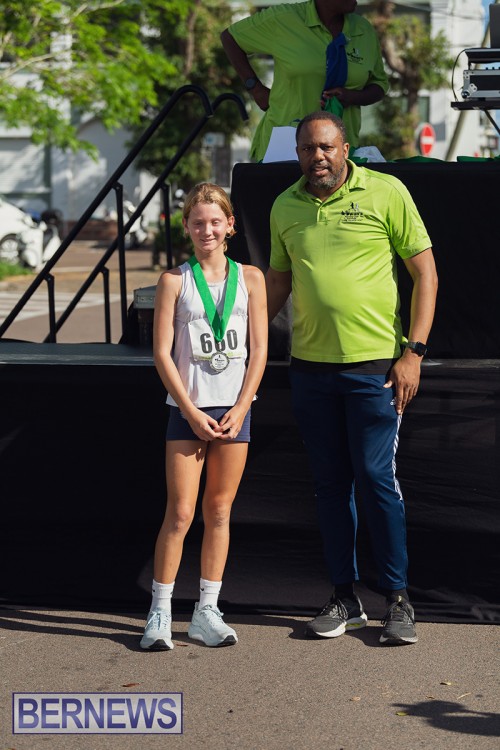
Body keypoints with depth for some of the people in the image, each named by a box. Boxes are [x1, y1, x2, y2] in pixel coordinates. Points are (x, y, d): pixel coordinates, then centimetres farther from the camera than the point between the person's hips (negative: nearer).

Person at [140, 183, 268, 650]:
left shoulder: (249, 278, 5)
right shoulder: (175, 281, 0)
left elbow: (259, 350, 3)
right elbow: (162, 353, -3)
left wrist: (240, 409, -6)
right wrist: (192, 412, -9)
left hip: (234, 409, 2)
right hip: (188, 410, -2)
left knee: (219, 511, 7)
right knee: (180, 513, -4)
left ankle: (207, 611, 15)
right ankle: (160, 612, 5)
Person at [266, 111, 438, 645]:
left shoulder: (386, 192, -4)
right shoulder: (285, 208, 9)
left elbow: (425, 271, -2)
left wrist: (413, 351, -8)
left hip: (374, 365, -4)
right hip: (309, 367, 4)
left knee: (376, 478, -4)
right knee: (329, 483, 8)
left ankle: (398, 599, 10)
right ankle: (344, 599, 18)